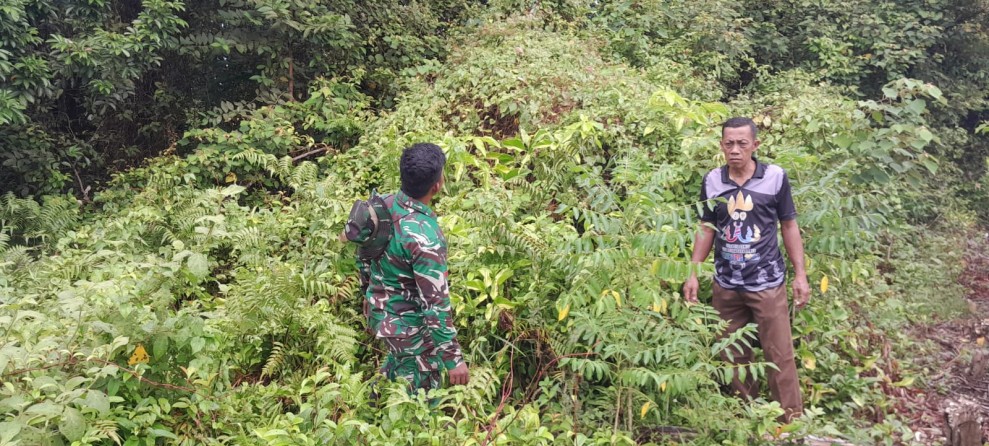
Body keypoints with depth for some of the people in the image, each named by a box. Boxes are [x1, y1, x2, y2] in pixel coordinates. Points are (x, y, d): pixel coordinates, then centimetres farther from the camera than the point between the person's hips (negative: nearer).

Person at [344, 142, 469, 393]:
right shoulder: (425, 237, -34)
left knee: (398, 364, 34)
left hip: (378, 311, 8)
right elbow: (435, 303, -30)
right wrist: (453, 358, -22)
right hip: (409, 326, -8)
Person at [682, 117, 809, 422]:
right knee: (734, 355, 11)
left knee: (779, 355, 2)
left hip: (767, 283, -2)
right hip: (725, 286, 3)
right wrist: (692, 274, 3)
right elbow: (706, 230, 8)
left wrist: (800, 274, -1)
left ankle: (792, 419, 14)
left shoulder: (776, 177, -6)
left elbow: (789, 226, 1)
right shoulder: (711, 181, 0)